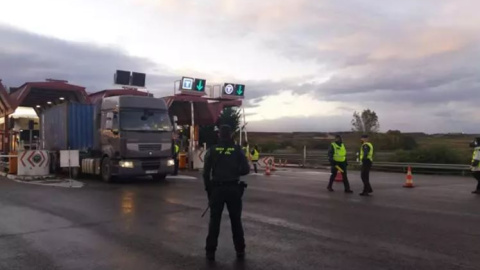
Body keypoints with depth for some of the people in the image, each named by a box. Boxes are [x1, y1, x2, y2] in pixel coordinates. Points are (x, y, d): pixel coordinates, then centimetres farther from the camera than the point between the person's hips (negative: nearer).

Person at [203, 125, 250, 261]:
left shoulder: (212, 150, 0)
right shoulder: (237, 150, -2)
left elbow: (206, 172, -1)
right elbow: (246, 169, -4)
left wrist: (208, 189, 8)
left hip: (216, 188, 0)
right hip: (234, 188, 0)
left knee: (214, 220, 7)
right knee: (236, 220, 11)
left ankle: (211, 251, 8)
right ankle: (240, 250, 17)